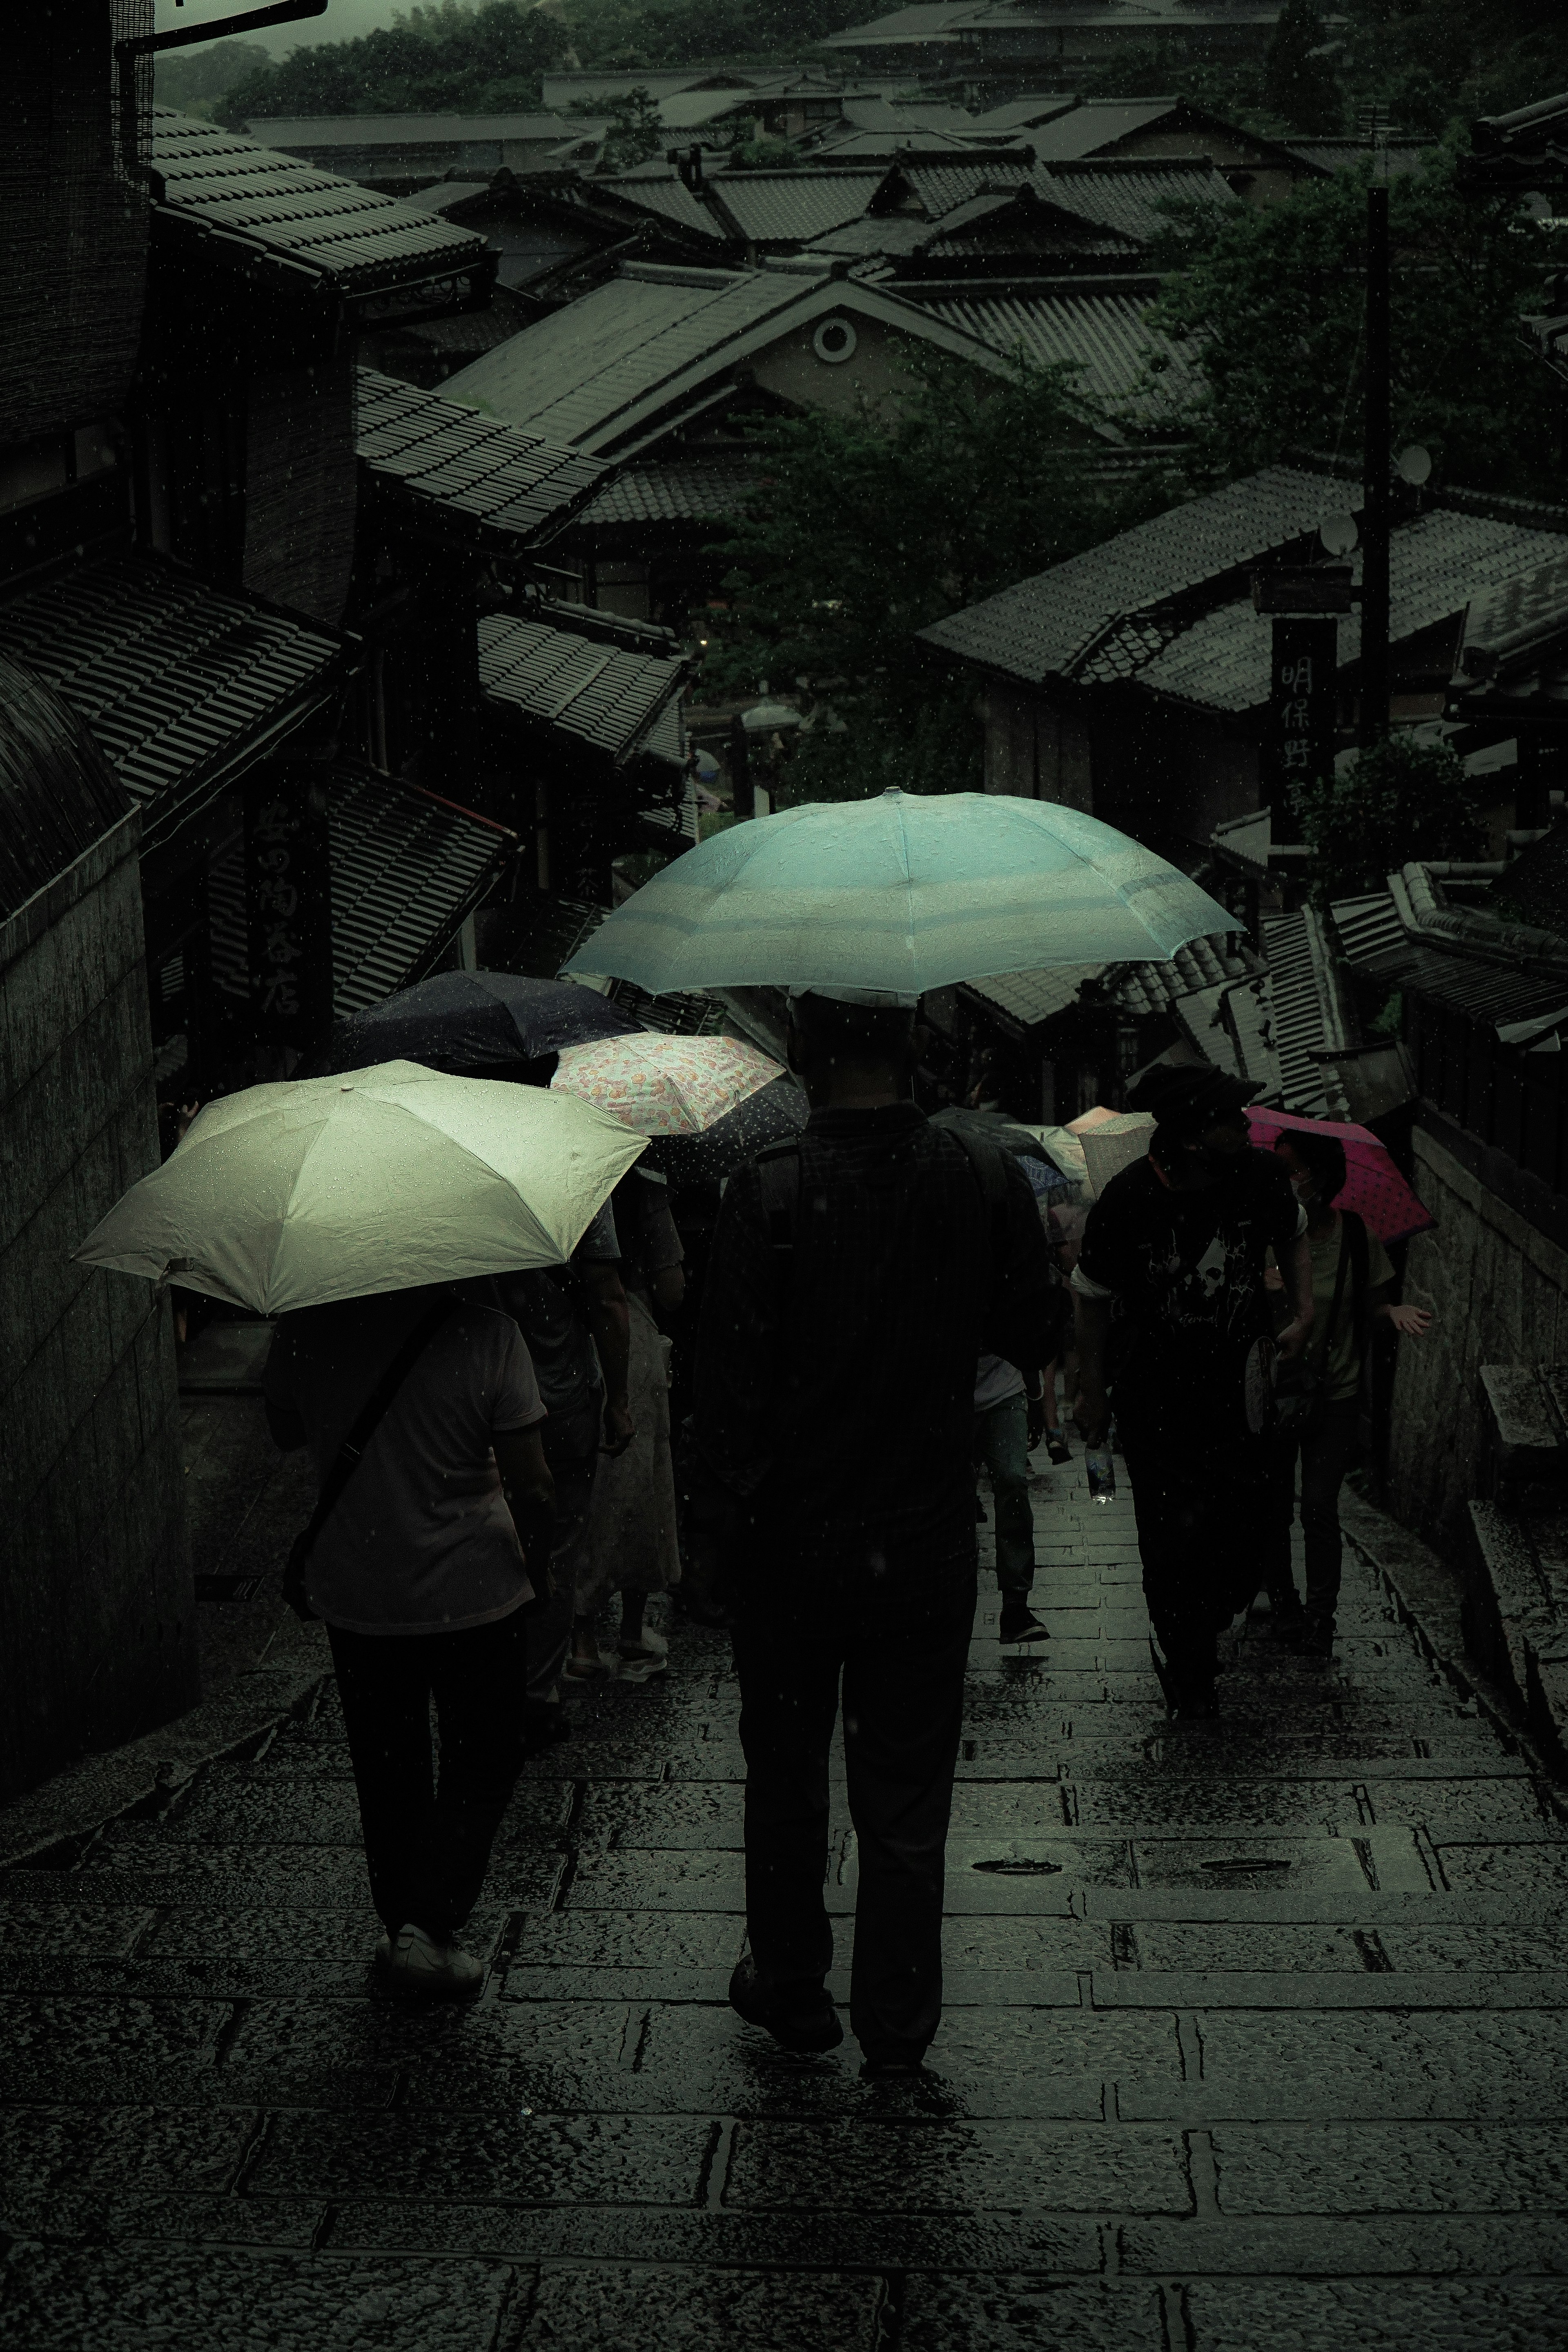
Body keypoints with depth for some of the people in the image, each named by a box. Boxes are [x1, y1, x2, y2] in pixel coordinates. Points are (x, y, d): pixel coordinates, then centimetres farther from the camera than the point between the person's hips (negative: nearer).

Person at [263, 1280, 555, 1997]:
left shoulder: (308, 1327, -12)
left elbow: (285, 1430, 8)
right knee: (483, 1761, 15)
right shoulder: (486, 1333, -20)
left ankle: (403, 1924, 30)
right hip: (472, 1591, -3)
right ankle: (428, 1924, 4)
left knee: (387, 1771, 20)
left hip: (353, 1595, 3)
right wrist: (535, 1561, 3)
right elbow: (530, 1486, -16)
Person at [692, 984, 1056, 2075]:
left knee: (786, 1779, 18)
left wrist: (720, 1527, -4)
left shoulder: (770, 1190, -17)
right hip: (929, 1538, 2)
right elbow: (1033, 1338, 2)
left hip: (790, 1543, -2)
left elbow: (730, 1379, -15)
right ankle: (898, 2025, 21)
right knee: (906, 1799, 12)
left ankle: (789, 1990, 32)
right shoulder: (986, 1181, -9)